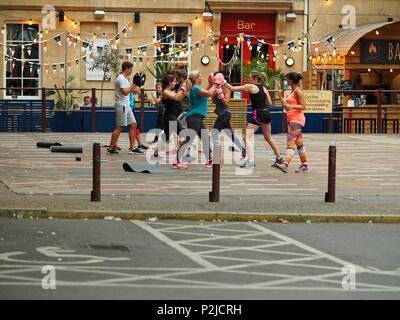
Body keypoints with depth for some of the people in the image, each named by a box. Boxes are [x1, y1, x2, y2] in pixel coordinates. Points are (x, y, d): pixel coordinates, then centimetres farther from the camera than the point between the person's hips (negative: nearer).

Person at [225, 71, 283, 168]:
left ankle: (250, 160, -16)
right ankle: (279, 158, 32)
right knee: (268, 137, 24)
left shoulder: (250, 86, -6)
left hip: (258, 114, -8)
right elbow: (270, 103, 12)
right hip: (266, 113, 8)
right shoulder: (264, 88, 12)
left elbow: (233, 88, -6)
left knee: (247, 137, -4)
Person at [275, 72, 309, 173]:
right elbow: (286, 107, 22)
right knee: (299, 143, 10)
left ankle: (285, 164, -30)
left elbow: (303, 106, -15)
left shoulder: (298, 91, -9)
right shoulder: (292, 92, 19)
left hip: (297, 119, -10)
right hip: (291, 119, 10)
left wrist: (290, 106, -26)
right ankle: (305, 166, 14)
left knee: (291, 142, -19)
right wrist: (281, 97, 13)